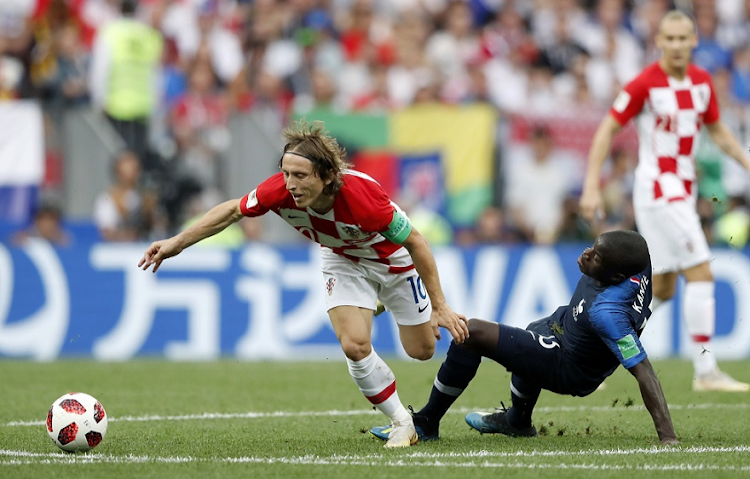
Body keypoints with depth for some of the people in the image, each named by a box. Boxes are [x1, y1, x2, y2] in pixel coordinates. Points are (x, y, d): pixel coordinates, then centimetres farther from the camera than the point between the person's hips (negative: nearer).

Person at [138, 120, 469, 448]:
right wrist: (177, 242, -13)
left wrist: (440, 307, -25)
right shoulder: (279, 190, -33)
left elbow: (415, 242, -30)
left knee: (421, 350, 11)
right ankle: (401, 422, 6)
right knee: (354, 346, -18)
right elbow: (232, 210, -12)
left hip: (394, 259, -3)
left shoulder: (361, 197, -44)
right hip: (343, 261, 3)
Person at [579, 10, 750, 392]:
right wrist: (592, 186, -15)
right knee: (701, 275, -13)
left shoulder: (702, 81, 7)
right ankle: (705, 371, -10)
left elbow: (717, 130, 20)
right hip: (657, 186, -8)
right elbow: (606, 129, -10)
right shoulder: (645, 83, -13)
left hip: (683, 188, 8)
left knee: (662, 289, 10)